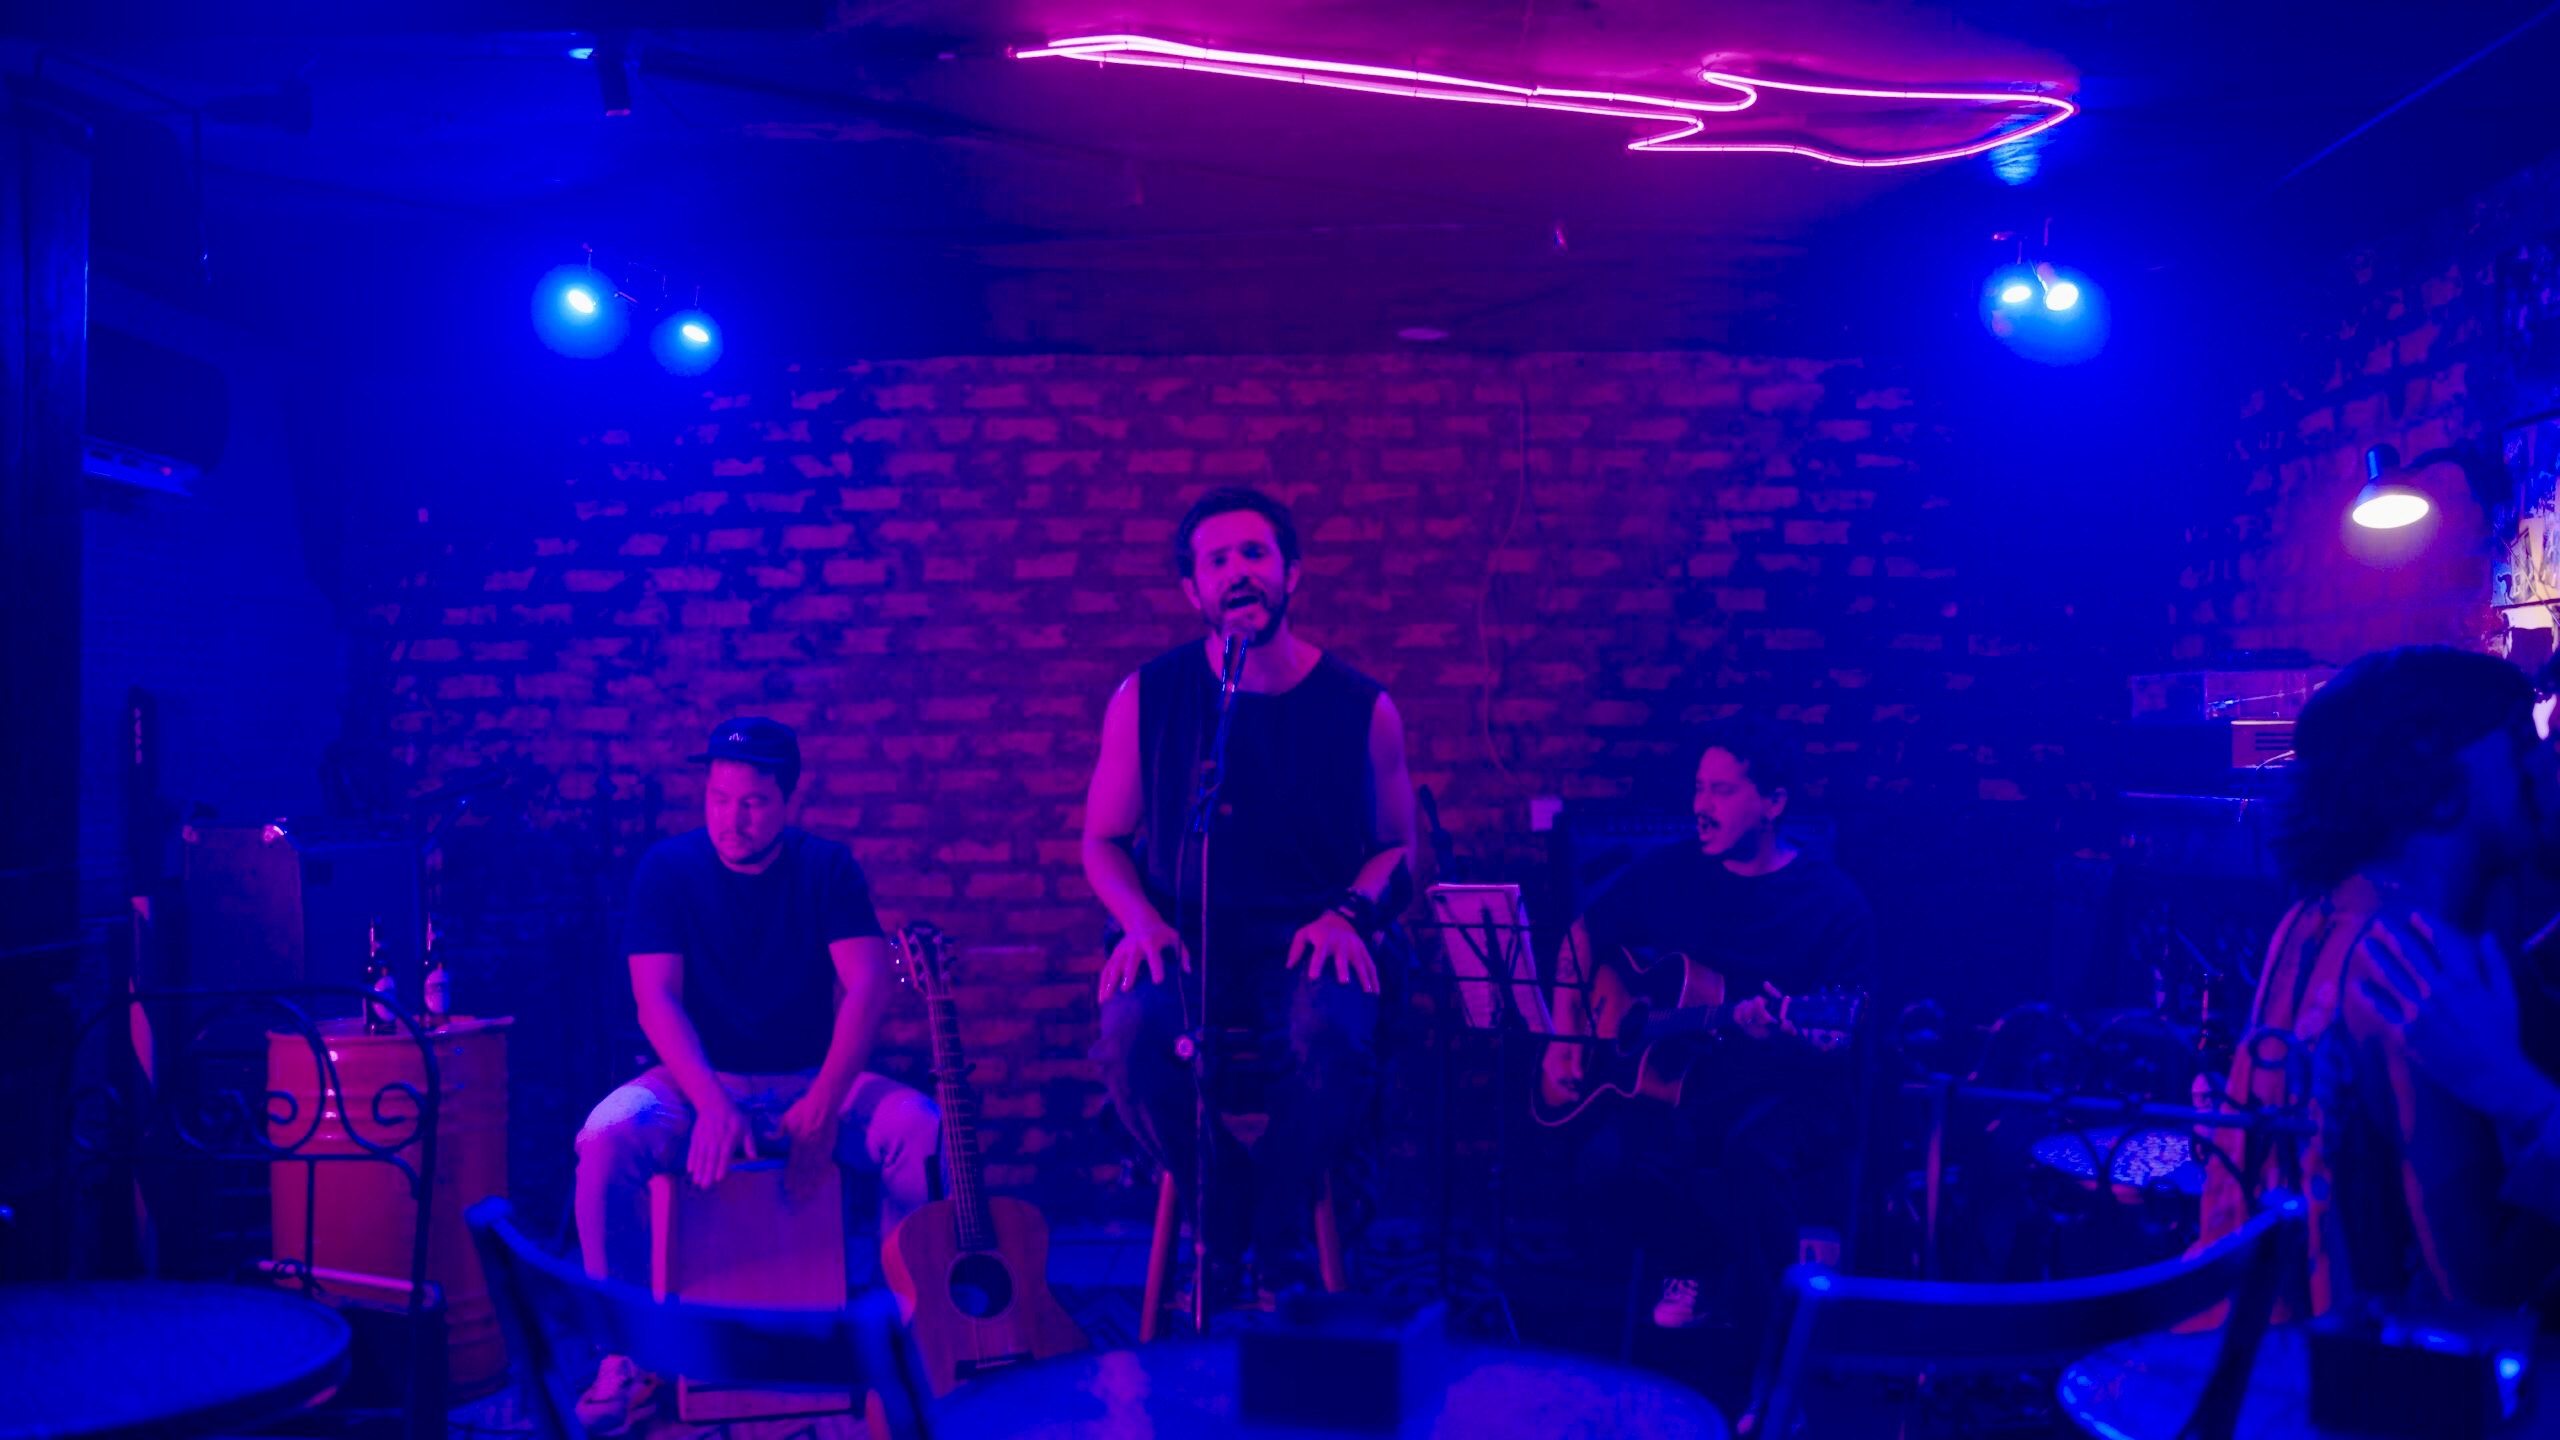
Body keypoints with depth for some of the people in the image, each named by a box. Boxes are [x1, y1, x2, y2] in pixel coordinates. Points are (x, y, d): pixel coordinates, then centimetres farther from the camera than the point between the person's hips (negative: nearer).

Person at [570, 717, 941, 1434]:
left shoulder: (827, 868, -2)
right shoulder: (667, 869, -4)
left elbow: (870, 984, -13)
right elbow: (656, 999, -12)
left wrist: (823, 1106, -26)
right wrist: (713, 1105, -29)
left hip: (813, 1083, 1)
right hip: (700, 1082, 0)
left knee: (927, 1129, -27)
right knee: (607, 1138, -31)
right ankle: (632, 1353, -18)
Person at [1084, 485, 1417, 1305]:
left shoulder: (1360, 706, 2)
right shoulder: (1147, 699, 3)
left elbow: (1396, 845, 11)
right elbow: (1103, 841, 11)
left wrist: (1348, 914, -9)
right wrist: (1140, 918, -9)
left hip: (1308, 943, 0)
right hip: (1186, 939, 1)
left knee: (1332, 1035, -35)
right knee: (1130, 1034, -33)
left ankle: (1277, 1244, -6)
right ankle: (1225, 1230, -4)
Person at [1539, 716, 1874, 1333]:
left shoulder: (1835, 903, -4)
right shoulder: (1667, 873, 8)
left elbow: (1847, 1038, -6)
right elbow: (1583, 936, 19)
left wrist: (1788, 1032, -29)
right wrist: (1564, 1040, 6)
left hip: (1790, 1092, -3)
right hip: (1674, 1079, 3)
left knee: (1755, 1151, -38)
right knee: (1606, 1162, -28)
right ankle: (1692, 1260, 5)